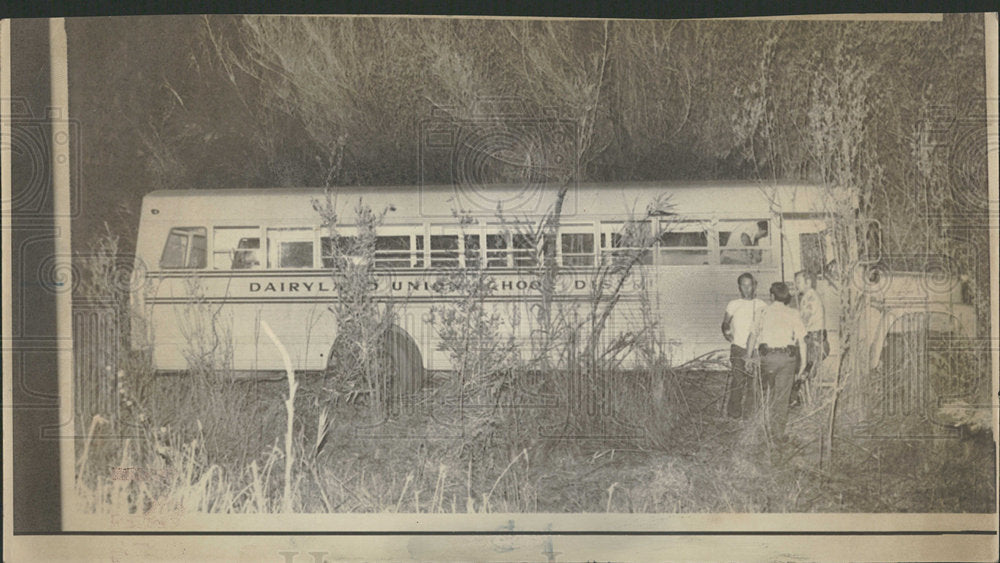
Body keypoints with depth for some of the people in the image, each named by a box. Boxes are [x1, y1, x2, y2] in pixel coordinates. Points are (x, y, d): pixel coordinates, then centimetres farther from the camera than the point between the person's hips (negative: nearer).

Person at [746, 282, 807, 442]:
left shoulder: (764, 312, 6)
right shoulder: (793, 314, 6)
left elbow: (753, 335, 9)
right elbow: (801, 339, 1)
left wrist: (750, 356, 18)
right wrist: (803, 362, 4)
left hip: (767, 355, 0)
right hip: (788, 356, 0)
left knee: (766, 393, 18)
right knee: (782, 396, 6)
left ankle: (769, 429, 17)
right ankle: (779, 433, 8)